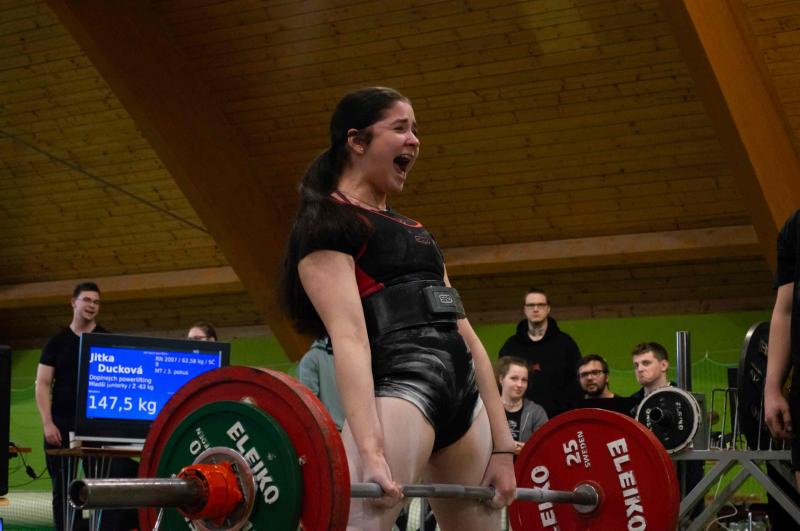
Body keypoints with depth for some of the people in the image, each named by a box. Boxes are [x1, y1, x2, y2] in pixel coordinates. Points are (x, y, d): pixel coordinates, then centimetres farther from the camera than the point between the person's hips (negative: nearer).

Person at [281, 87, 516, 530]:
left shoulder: (416, 231, 26)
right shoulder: (327, 223, 1)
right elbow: (348, 336, -13)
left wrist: (501, 446, 16)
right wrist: (369, 451, -25)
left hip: (464, 397, 9)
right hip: (400, 385, -9)